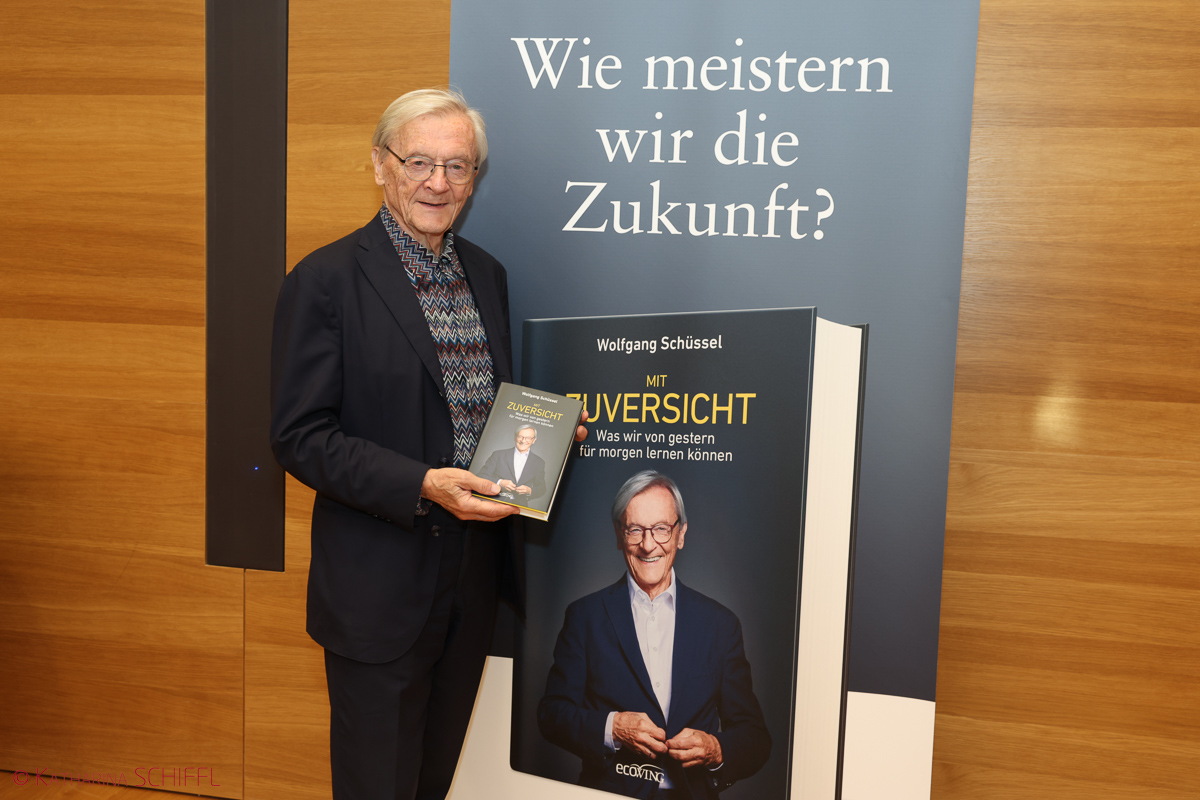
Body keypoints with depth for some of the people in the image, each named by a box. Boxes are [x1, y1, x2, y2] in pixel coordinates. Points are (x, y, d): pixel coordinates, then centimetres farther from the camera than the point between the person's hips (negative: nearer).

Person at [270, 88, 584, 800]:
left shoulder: (487, 275, 9)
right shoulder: (325, 281, -11)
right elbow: (300, 436, -15)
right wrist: (423, 486, -25)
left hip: (475, 580, 6)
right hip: (381, 587, -6)